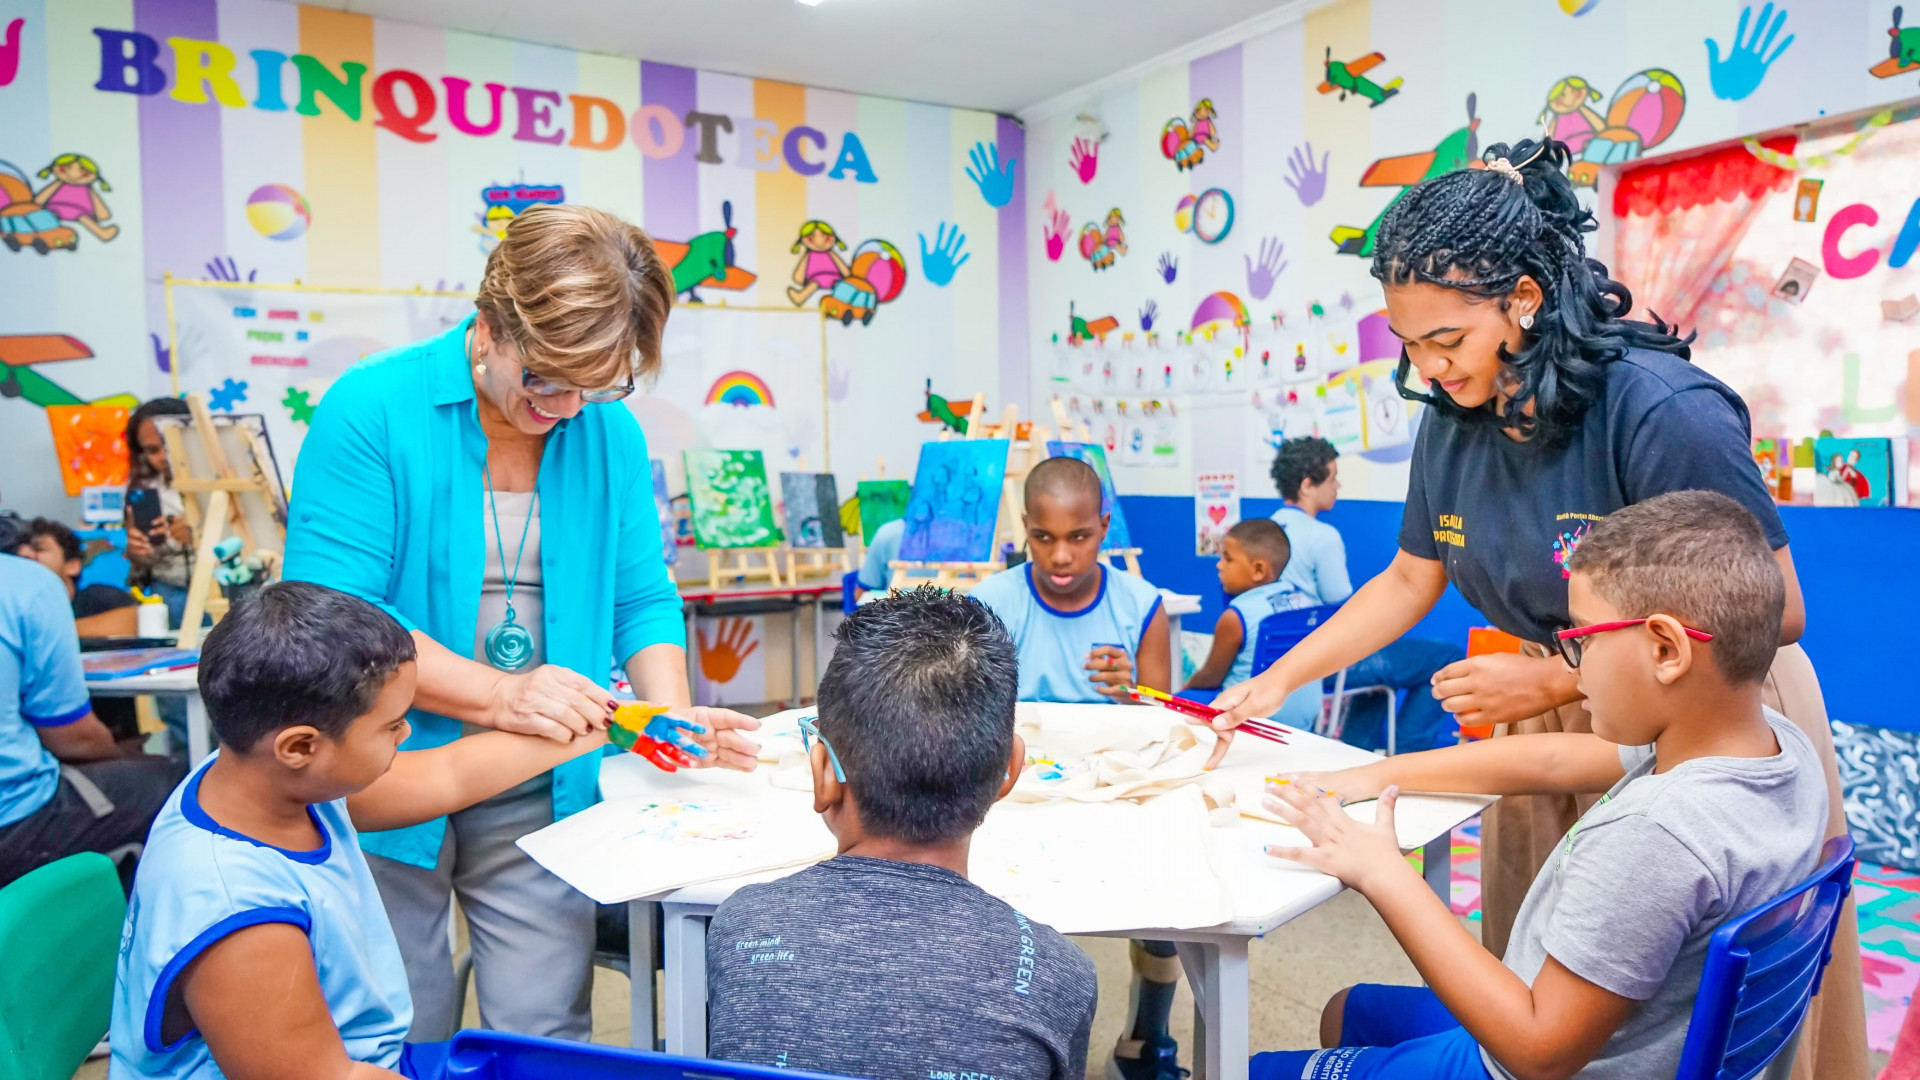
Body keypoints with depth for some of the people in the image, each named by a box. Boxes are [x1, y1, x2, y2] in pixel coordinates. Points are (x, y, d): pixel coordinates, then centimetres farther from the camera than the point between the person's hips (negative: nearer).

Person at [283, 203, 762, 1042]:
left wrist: (675, 718, -12)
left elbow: (641, 599, 5)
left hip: (540, 793, 3)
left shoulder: (612, 433, 0)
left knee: (548, 1035, 9)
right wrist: (501, 697, -26)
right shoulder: (371, 410, -13)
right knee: (401, 1046, 14)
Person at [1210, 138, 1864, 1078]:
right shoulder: (1456, 422, -5)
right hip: (1548, 729, 6)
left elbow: (1773, 613, -21)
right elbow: (1408, 582, 6)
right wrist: (1276, 682, 1)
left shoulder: (1663, 410, -25)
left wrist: (1559, 680, -23)